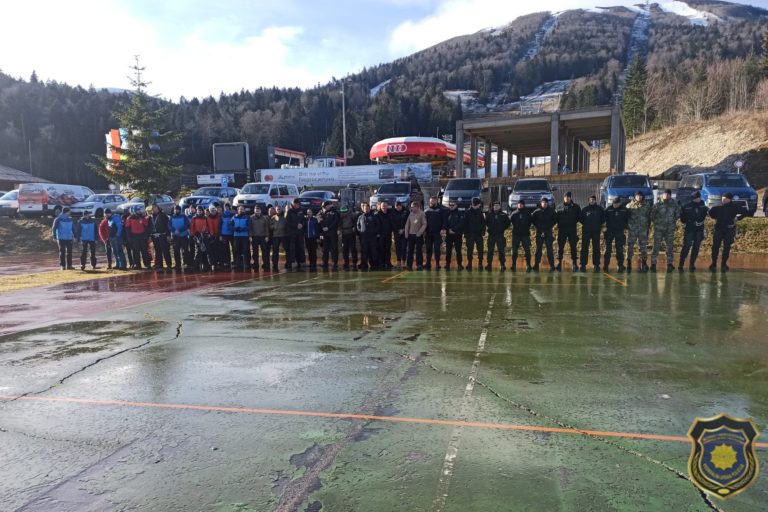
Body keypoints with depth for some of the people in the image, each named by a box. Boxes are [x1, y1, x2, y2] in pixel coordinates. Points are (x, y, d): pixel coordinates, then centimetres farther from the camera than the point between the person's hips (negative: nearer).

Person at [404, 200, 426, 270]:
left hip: (418, 235, -5)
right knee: (410, 250, 5)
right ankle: (409, 265, 10)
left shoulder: (422, 214, -6)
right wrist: (406, 233, 6)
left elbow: (424, 224, -8)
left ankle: (419, 265, 5)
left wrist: (419, 233, -13)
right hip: (410, 235, 5)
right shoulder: (411, 214, 9)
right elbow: (407, 224, 13)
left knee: (419, 251, -1)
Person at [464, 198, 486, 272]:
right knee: (470, 249, -1)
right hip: (470, 234, -3)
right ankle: (469, 265, 3)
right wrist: (466, 232, -8)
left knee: (480, 249, 2)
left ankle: (480, 263, 11)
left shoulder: (480, 212, 7)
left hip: (479, 234, 3)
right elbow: (465, 223, -2)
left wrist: (483, 232, -2)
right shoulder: (468, 212, -2)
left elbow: (483, 223, 8)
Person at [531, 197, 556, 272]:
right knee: (538, 250, 3)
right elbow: (532, 220, 8)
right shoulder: (537, 212, 1)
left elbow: (555, 219, 13)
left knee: (550, 250, -3)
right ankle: (536, 265, 7)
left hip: (548, 233, 0)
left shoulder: (551, 211, 4)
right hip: (539, 232, 0)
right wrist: (538, 227, 2)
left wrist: (550, 226, 3)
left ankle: (552, 266, -1)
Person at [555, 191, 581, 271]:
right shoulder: (559, 207, 9)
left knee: (573, 247, 1)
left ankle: (574, 263, 6)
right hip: (562, 230, 1)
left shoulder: (576, 207, 6)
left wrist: (575, 222, -3)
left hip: (572, 230, -1)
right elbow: (556, 217, 9)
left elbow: (579, 216, 7)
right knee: (560, 247, 1)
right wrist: (559, 224, -4)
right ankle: (559, 263, 7)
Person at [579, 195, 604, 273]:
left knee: (596, 248, 3)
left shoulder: (600, 209, 3)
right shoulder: (585, 209, 4)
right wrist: (585, 224, 1)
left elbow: (603, 218, 8)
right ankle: (583, 265, 2)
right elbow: (581, 218, 8)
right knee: (584, 248, -1)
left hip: (596, 231, 0)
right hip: (586, 231, 0)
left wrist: (599, 224, 2)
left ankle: (596, 265, 10)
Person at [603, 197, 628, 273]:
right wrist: (606, 226, -3)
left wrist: (625, 227, 5)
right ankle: (606, 265, 7)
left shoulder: (624, 209, -2)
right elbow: (604, 218, 4)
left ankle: (620, 265, 9)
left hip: (620, 231, 0)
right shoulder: (608, 209, -4)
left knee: (620, 249, 3)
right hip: (610, 231, 0)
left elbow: (628, 218, 10)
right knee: (608, 249, 2)